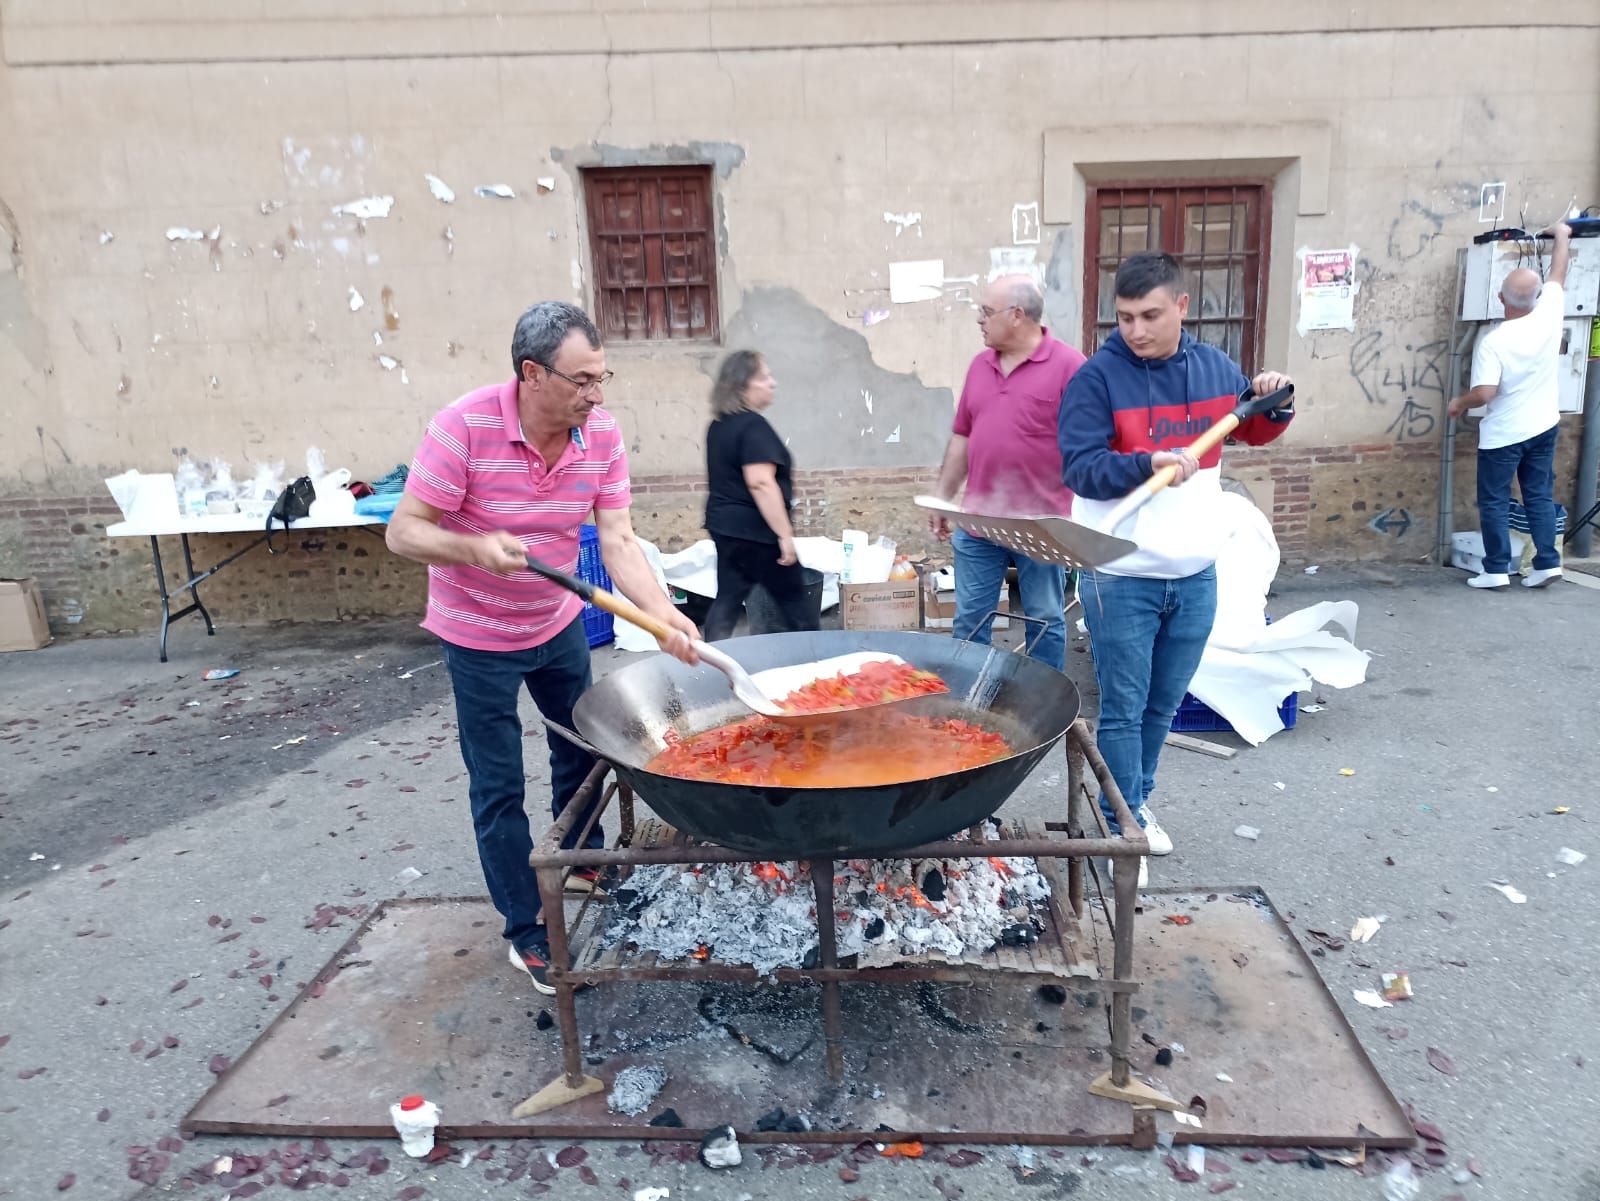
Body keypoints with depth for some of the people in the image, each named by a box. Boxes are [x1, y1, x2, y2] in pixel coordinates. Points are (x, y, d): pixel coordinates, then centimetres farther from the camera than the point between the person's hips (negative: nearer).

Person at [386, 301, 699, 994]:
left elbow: (618, 542, -16)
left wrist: (663, 613, -32)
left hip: (559, 623, 5)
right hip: (480, 636, -4)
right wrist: (474, 548, -43)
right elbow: (404, 532, -22)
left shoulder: (601, 433, -14)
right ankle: (525, 931, 21)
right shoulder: (463, 428, -27)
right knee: (499, 788, 4)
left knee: (580, 749, 20)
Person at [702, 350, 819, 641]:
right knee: (792, 600, 7)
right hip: (754, 530, -9)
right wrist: (785, 534, -24)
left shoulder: (719, 425, 11)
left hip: (723, 524, 9)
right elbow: (761, 483, -27)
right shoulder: (754, 426, -18)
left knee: (727, 600, 9)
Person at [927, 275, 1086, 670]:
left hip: (1042, 525, -5)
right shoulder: (980, 365, 9)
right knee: (969, 619, 11)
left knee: (1046, 622, 10)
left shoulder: (1068, 365, -9)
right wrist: (942, 498, 14)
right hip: (977, 522, 5)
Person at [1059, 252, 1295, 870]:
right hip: (1121, 578, -5)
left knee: (1163, 704, 18)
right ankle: (1125, 825, 19)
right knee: (1123, 708, 4)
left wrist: (1275, 403, 0)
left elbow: (1252, 432, 21)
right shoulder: (1098, 377, -11)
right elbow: (1079, 466, -17)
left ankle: (1136, 799, 37)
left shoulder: (1215, 367, 5)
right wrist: (1148, 464, -32)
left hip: (1196, 573, 5)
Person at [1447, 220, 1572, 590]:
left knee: (1494, 501, 4)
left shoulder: (1492, 341, -22)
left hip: (1503, 435, -5)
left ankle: (1496, 570, 6)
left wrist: (1459, 403, -4)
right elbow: (1558, 273, 11)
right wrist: (1562, 234, 27)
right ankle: (1547, 562, 13)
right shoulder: (1549, 314, -8)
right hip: (1543, 427, 5)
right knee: (1540, 496, 13)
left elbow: (1484, 393, -26)